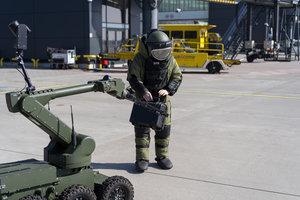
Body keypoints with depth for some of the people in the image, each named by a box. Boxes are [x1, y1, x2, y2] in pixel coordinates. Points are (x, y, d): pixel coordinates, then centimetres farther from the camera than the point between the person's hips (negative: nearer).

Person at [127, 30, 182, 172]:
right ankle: (142, 159, 8)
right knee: (142, 128, -1)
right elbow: (133, 77, -15)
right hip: (143, 99, -2)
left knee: (164, 128, 6)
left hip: (162, 99, 3)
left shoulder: (170, 59, -3)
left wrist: (168, 89, -16)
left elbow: (177, 77, 2)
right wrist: (143, 91, -28)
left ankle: (162, 157, 21)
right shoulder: (140, 58, -13)